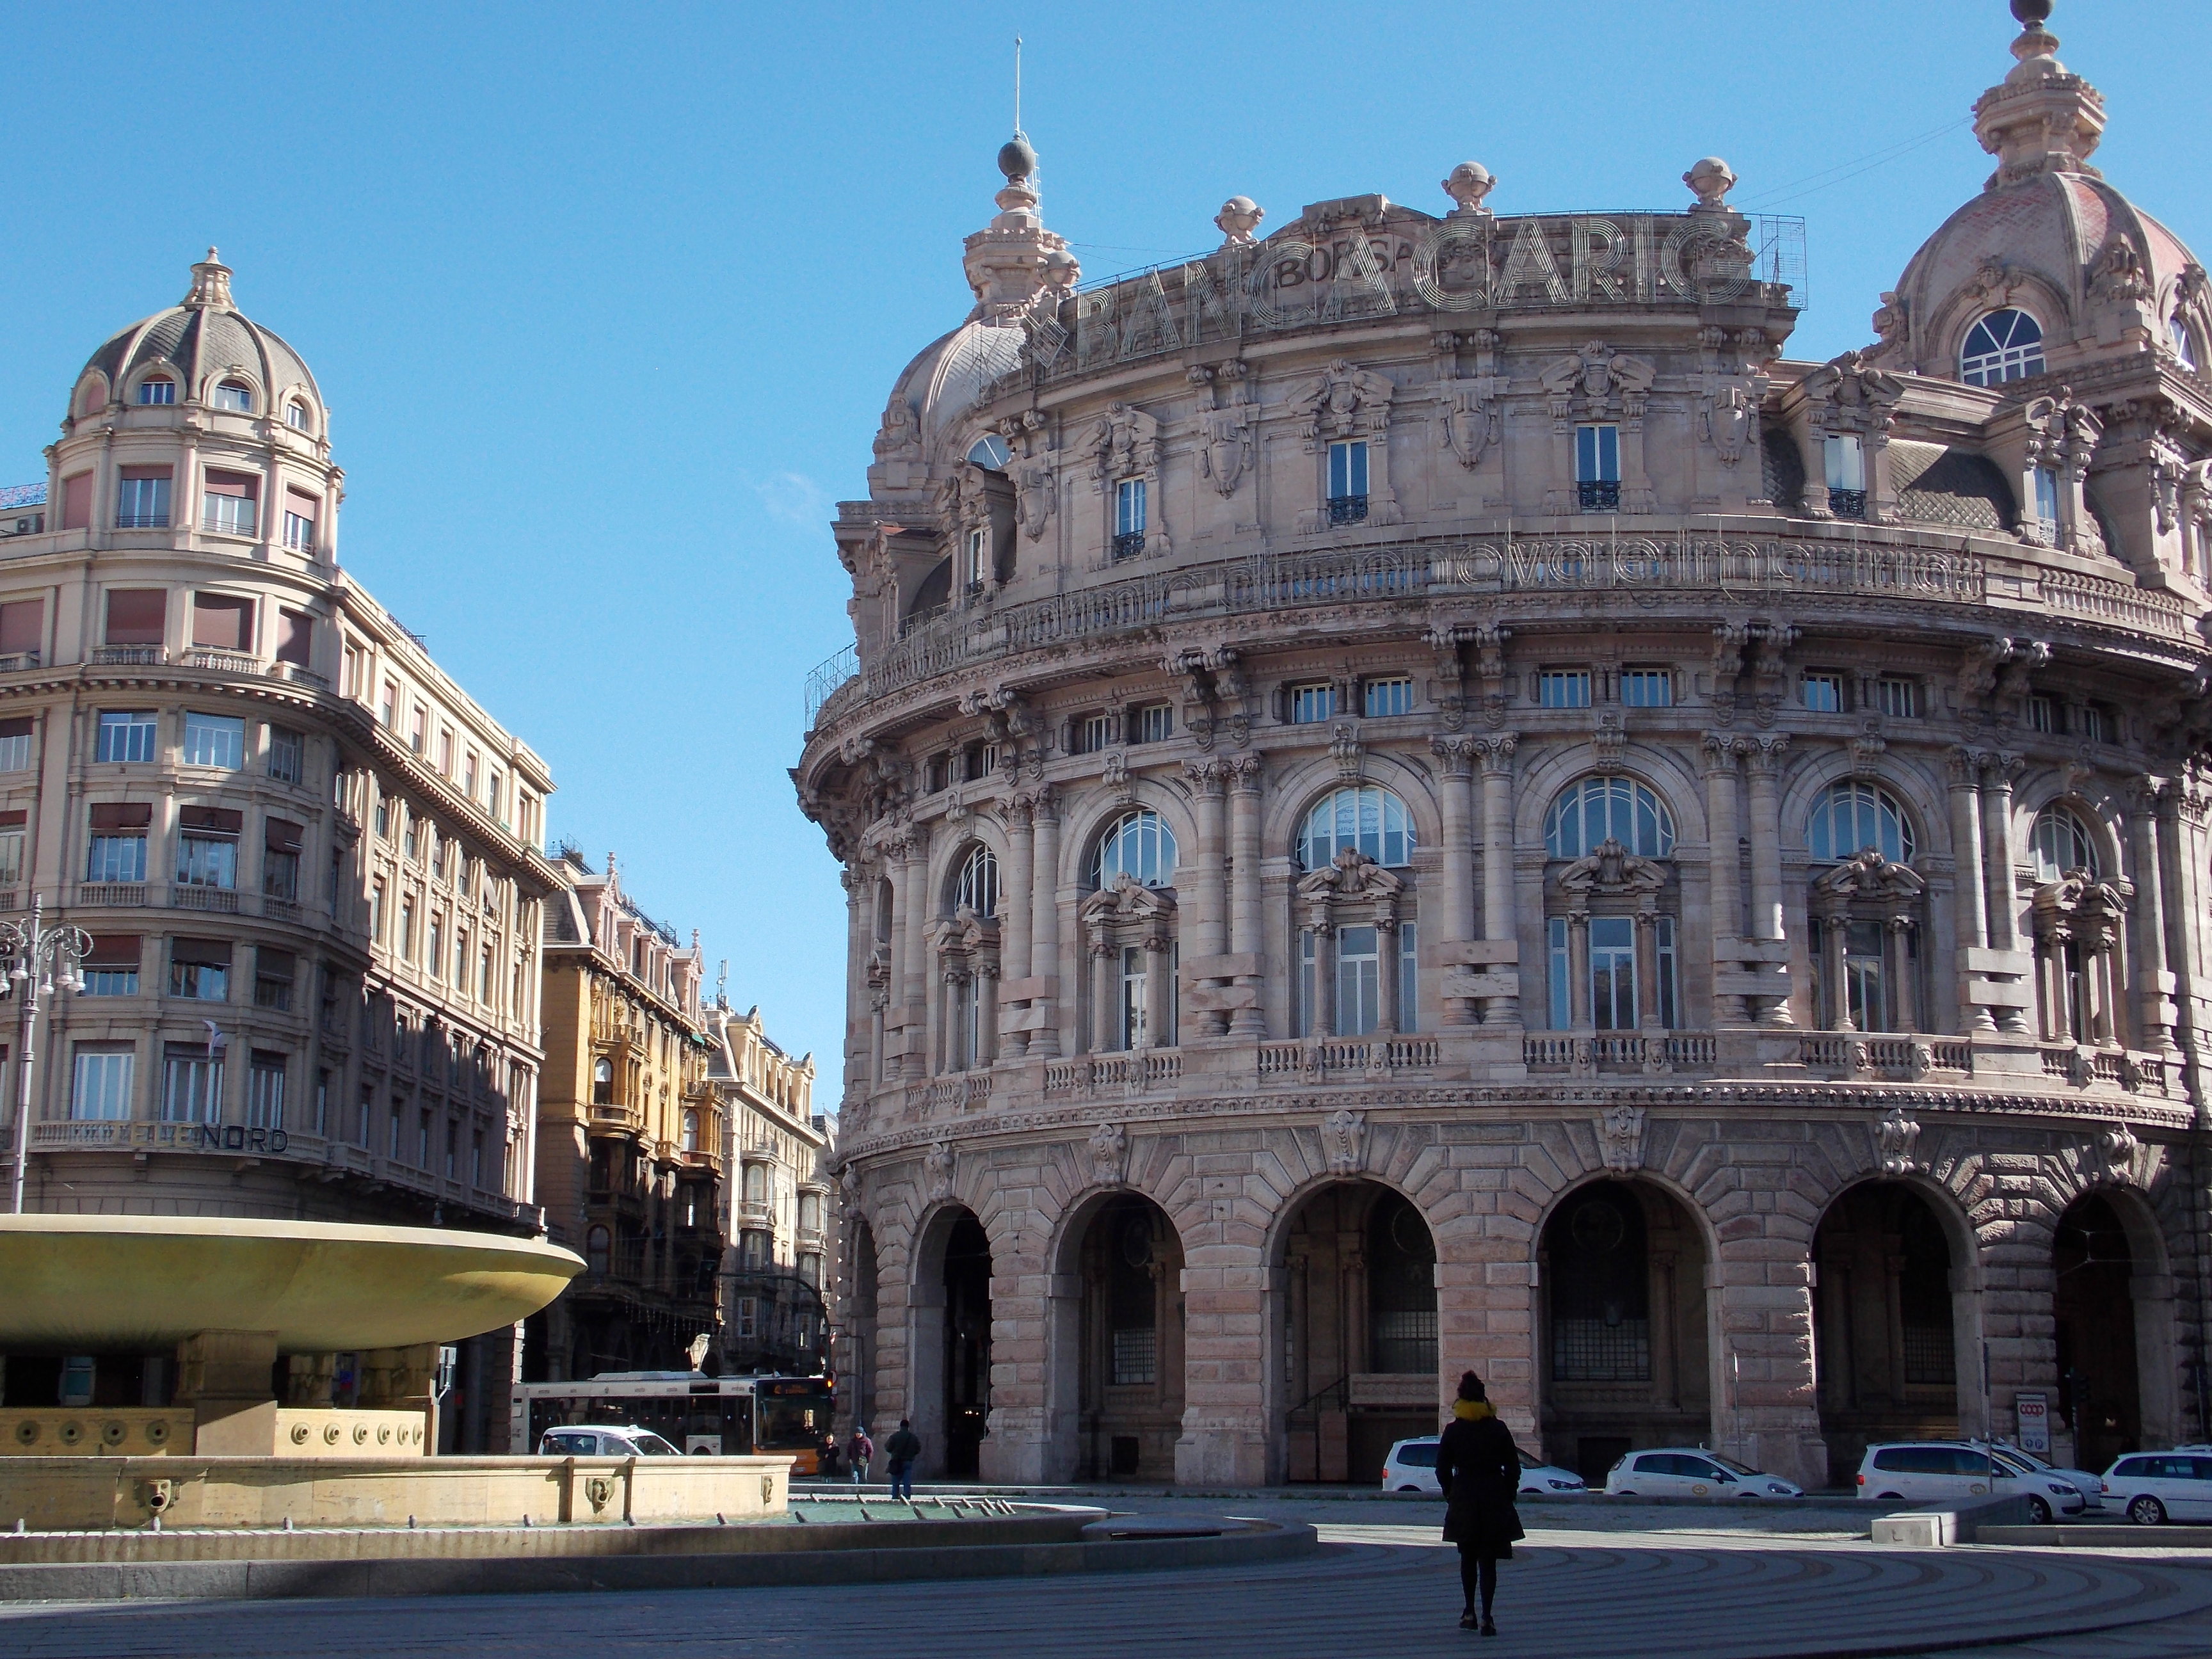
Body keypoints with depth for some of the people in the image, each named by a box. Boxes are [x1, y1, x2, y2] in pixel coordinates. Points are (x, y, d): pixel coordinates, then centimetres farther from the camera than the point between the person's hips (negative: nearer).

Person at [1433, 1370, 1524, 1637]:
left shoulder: (1452, 1431, -2)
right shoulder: (1499, 1430, -1)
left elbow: (1442, 1470, -1)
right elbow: (1513, 1469, 0)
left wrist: (1452, 1497, 10)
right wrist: (1507, 1499, 9)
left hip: (1463, 1498, 0)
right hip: (1495, 1500, 0)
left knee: (1467, 1558, 17)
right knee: (1488, 1561, 1)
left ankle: (1469, 1612, 18)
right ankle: (1487, 1618, -7)